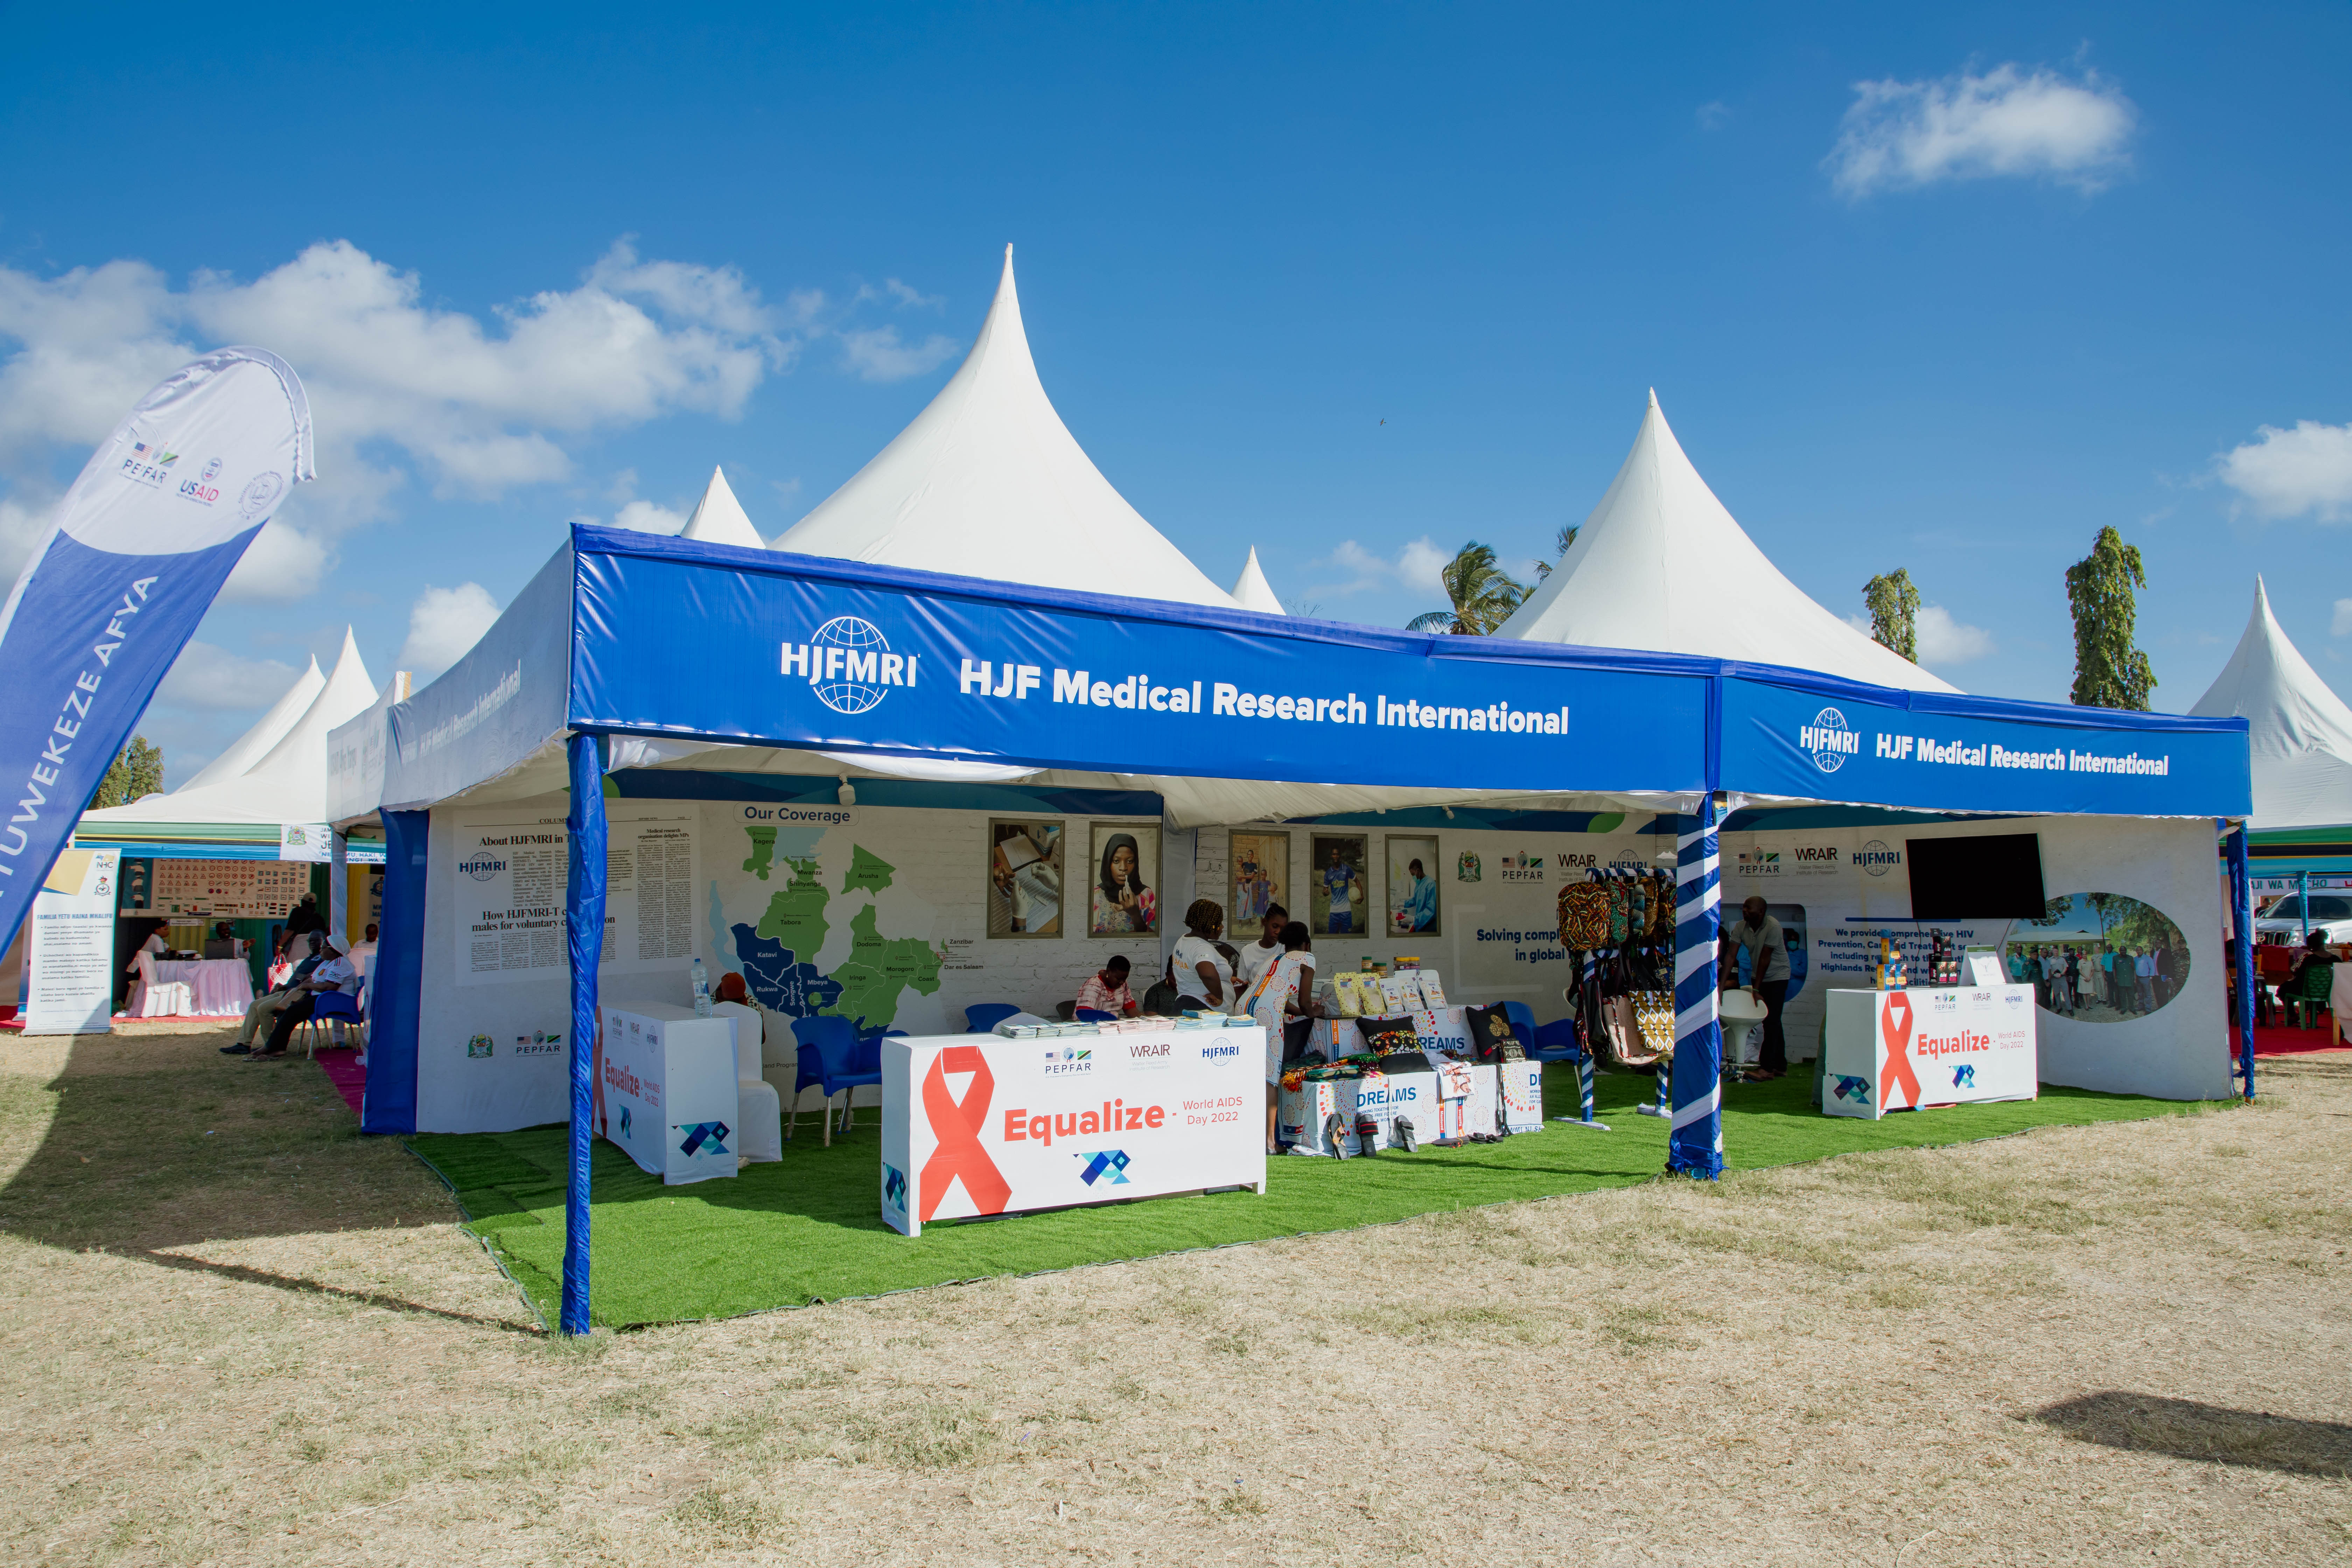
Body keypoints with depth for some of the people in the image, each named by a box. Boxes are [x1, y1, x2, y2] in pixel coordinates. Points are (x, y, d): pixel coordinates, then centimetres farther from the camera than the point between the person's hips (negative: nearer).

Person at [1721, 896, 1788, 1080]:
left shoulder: (1773, 927, -25)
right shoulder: (1740, 927, -9)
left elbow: (1765, 958, -24)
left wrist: (1756, 989, -22)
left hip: (1777, 976, -6)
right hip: (1759, 976, 6)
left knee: (1771, 1021, -12)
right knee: (1772, 1023, 12)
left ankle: (1767, 1068, -14)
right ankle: (1780, 1065, 21)